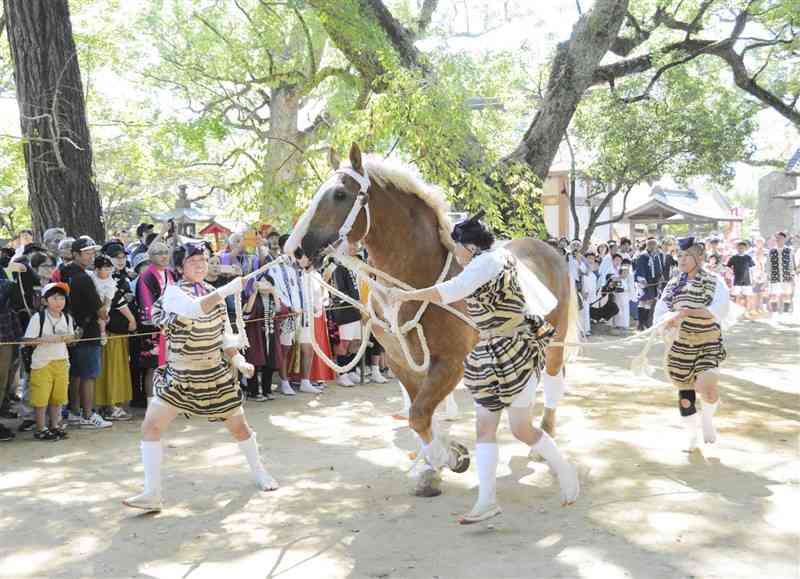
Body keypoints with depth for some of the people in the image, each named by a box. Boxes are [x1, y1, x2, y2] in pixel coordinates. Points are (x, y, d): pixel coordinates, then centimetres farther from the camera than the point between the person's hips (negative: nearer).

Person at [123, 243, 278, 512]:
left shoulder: (215, 293, 4)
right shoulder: (173, 292, -11)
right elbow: (195, 309, -33)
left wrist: (238, 360, -2)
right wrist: (228, 290, -38)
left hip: (216, 373, 3)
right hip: (180, 376, -3)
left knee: (239, 426, 10)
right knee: (150, 427, -13)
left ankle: (259, 473, 33)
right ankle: (152, 494, -8)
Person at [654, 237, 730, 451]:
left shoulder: (715, 281, -7)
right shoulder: (674, 284, 5)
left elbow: (719, 311, -22)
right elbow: (660, 312, -1)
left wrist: (687, 312, -32)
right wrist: (669, 325, -24)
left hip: (709, 345, -3)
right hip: (681, 345, 4)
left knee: (707, 388, -22)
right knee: (684, 393, 9)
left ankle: (707, 418, 12)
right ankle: (692, 436, 32)